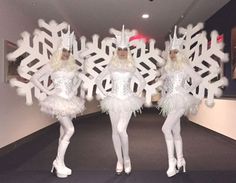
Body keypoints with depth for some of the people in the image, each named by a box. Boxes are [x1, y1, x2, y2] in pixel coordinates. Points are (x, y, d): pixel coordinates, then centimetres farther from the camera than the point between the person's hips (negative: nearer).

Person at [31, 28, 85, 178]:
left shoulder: (72, 66, 10)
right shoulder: (51, 65, -5)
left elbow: (78, 79, 27)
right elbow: (34, 78, -6)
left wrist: (75, 89, 9)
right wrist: (48, 92, -10)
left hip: (69, 101, 6)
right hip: (58, 100, -6)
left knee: (64, 132, 10)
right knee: (70, 130, -17)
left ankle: (59, 163, 23)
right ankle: (59, 163, -1)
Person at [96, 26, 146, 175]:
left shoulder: (132, 67, 2)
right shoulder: (111, 66, 2)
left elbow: (143, 82, 13)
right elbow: (98, 80, 9)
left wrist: (136, 95, 4)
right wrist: (105, 94, 2)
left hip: (128, 100, -1)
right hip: (114, 100, 2)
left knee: (121, 129, -17)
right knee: (115, 131, 5)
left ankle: (127, 158, 6)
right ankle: (119, 160, 21)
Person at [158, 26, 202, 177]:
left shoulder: (185, 66, -3)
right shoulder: (168, 68, 14)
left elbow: (198, 79, -8)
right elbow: (164, 83, 27)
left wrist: (187, 90, -5)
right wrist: (164, 95, 15)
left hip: (181, 101, -7)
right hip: (171, 101, 7)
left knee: (166, 128, -19)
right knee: (176, 132, 10)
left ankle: (172, 160, -9)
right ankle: (180, 161, 21)